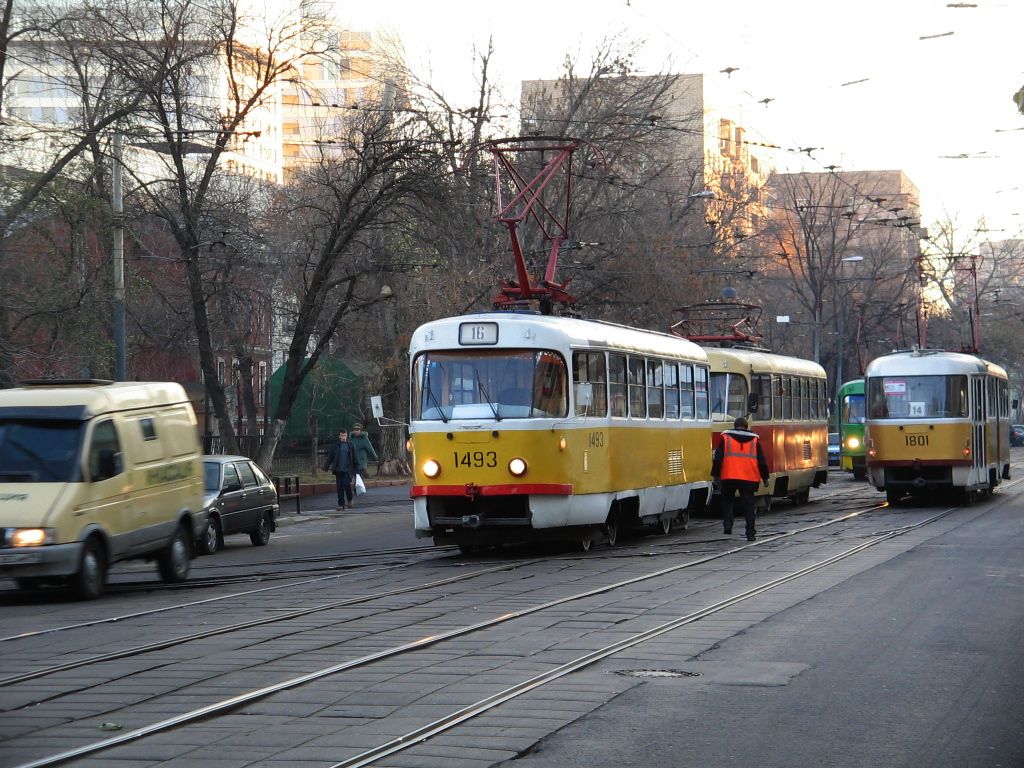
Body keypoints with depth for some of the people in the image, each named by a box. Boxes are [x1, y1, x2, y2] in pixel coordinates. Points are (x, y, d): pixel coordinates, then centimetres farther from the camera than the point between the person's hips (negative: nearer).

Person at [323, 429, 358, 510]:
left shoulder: (351, 446, 6)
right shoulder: (335, 446, 8)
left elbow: (355, 458, 9)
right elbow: (330, 457, 9)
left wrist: (357, 469, 5)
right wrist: (326, 467, 5)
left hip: (347, 470, -2)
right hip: (338, 470, 2)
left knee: (347, 485, -14)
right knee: (340, 487, 1)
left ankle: (349, 499, 13)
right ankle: (341, 504, 8)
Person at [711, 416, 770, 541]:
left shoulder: (725, 437, 5)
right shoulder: (754, 439, 9)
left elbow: (718, 458, 1)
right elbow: (761, 460, 10)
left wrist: (715, 474, 7)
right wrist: (765, 477, 17)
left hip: (729, 477, -1)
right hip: (749, 478, 1)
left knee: (727, 501, 18)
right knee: (748, 505, 5)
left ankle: (727, 524, 1)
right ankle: (750, 533, 3)